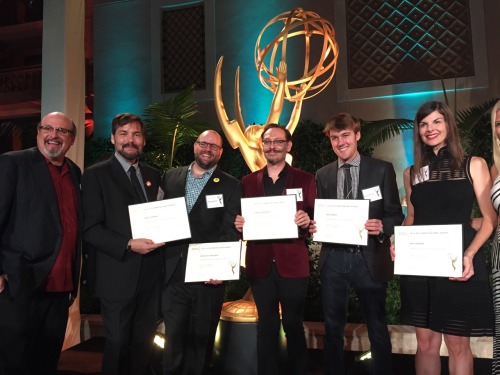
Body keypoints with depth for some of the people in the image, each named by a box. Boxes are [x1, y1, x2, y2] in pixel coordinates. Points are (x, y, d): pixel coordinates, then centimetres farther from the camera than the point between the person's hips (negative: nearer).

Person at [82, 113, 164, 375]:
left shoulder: (154, 176, 12)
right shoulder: (96, 174, -4)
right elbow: (90, 228, -11)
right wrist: (128, 245, -21)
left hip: (151, 275, 5)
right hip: (118, 276, -5)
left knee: (144, 341, 17)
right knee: (119, 343, 8)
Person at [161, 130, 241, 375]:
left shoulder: (230, 186, 1)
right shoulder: (171, 177, 9)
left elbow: (230, 232, -6)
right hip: (173, 274, 2)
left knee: (202, 339, 14)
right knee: (173, 337, 11)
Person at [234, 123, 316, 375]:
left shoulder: (304, 179, 4)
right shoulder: (248, 181, 9)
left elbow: (313, 218, 1)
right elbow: (243, 220, 10)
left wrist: (307, 221, -20)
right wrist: (239, 225, -11)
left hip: (292, 264, -1)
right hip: (260, 264, 2)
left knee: (293, 325, 11)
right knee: (266, 326, 14)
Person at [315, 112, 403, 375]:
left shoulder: (382, 169, 1)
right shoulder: (323, 175, 9)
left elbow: (396, 214, -1)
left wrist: (382, 226, -21)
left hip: (369, 260, -2)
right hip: (333, 260, 3)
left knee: (377, 327, 10)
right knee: (333, 327, 15)